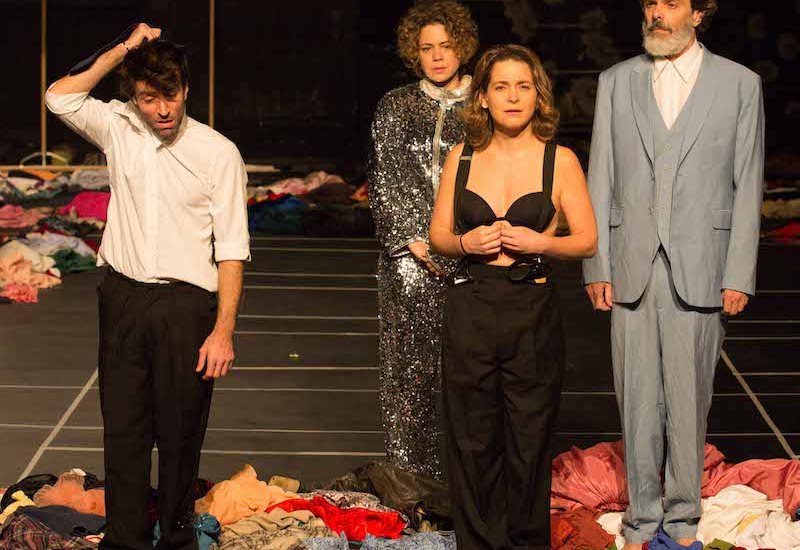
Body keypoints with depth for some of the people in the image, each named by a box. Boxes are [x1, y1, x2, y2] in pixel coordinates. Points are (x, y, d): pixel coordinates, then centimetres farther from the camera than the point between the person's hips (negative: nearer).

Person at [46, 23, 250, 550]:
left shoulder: (218, 152, -7)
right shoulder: (119, 128, 3)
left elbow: (232, 248, -7)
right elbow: (60, 97, -9)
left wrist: (223, 329, -12)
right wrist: (122, 49, -11)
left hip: (186, 304, -3)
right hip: (123, 297, 3)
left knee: (180, 431, 5)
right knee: (122, 427, 6)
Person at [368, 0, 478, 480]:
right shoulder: (396, 106, 11)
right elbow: (385, 178, 5)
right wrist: (417, 241, -5)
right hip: (408, 256, 1)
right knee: (409, 368, -1)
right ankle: (409, 474, 5)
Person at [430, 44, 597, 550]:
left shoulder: (560, 160, 1)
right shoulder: (461, 158, 8)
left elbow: (588, 241, 2)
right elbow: (438, 234, 12)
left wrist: (539, 243, -15)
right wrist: (466, 243, -9)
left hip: (533, 310, -2)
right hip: (471, 308, 2)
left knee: (529, 438, 4)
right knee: (472, 438, 5)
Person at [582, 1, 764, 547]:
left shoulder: (739, 83, 4)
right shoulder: (616, 81, 9)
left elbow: (747, 186, 2)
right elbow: (600, 180, 8)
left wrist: (739, 276, -3)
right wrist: (596, 266, 2)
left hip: (699, 270, -2)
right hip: (632, 268, 2)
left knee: (689, 398, 3)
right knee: (638, 399, 6)